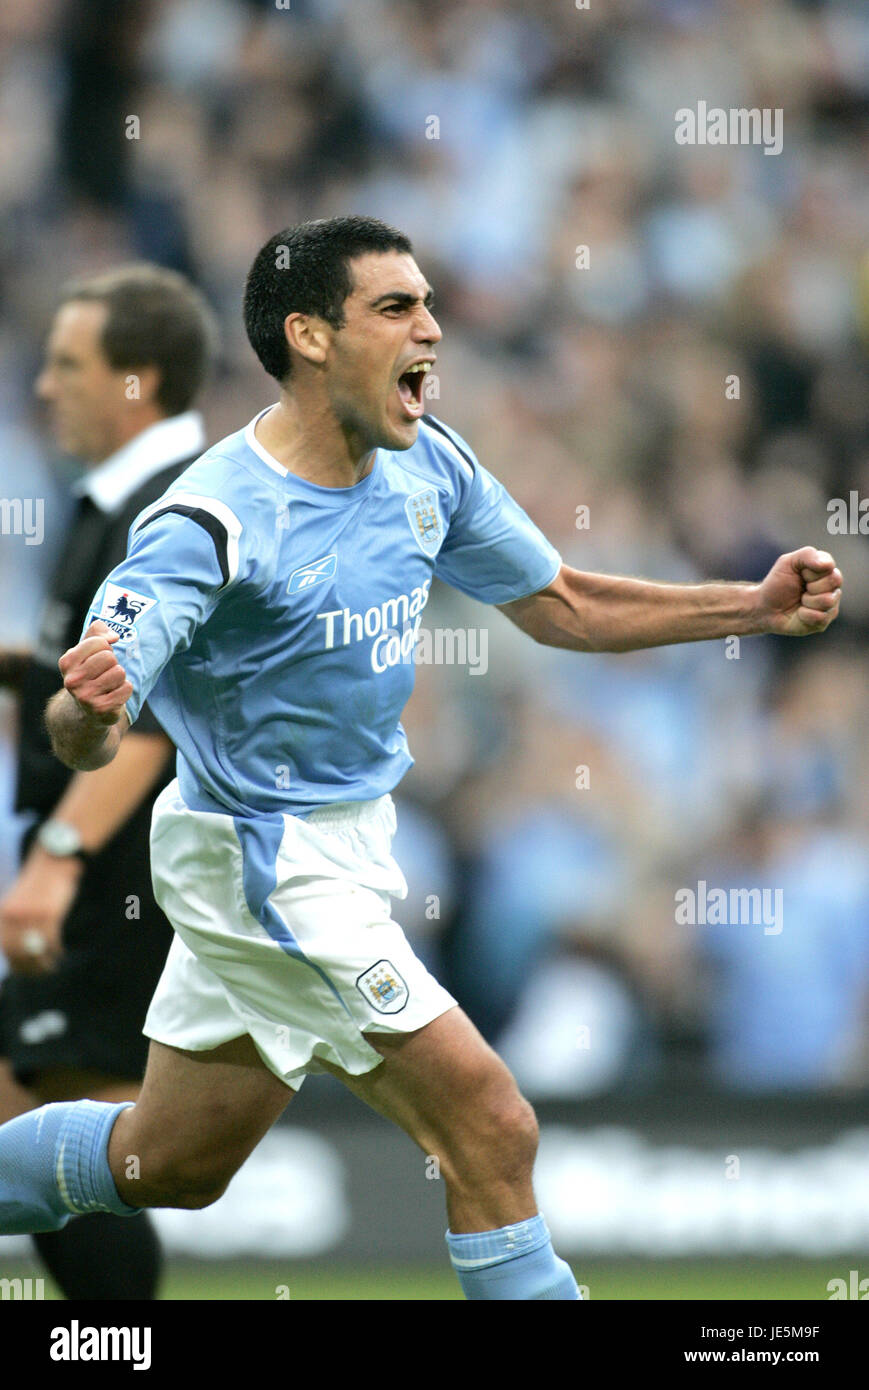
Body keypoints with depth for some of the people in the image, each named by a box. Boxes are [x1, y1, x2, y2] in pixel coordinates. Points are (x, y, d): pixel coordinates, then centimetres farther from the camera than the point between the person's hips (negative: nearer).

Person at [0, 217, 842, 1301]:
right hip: (268, 862, -8)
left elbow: (560, 604, 11)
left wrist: (757, 606, 1)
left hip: (344, 839, 9)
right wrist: (87, 711, -55)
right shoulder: (213, 522, -25)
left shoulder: (427, 467, -2)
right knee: (492, 1130, -13)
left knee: (169, 1165, 20)